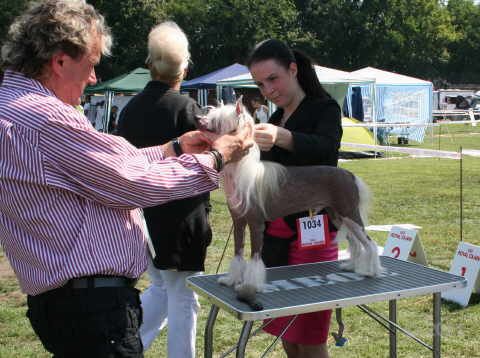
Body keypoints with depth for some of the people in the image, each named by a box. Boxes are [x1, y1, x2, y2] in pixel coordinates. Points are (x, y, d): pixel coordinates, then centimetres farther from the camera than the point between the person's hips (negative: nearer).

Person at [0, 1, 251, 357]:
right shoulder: (46, 119, -22)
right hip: (91, 302, -10)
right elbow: (138, 184, -17)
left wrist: (175, 148, 14)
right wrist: (217, 158, -4)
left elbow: (110, 165, 15)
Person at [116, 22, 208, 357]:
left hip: (143, 216, 6)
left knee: (159, 288, 23)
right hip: (181, 219, -6)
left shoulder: (131, 108, 3)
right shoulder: (185, 107, -14)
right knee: (182, 298, 7)